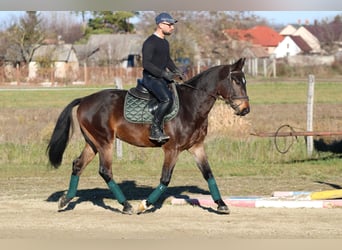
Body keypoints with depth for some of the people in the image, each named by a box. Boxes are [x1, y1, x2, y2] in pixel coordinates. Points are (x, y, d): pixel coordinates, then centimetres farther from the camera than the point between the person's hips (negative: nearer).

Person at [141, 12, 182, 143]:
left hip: (162, 78, 10)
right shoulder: (150, 43, -13)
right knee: (167, 99, -30)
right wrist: (164, 74, -25)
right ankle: (155, 130, -26)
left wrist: (175, 70, 11)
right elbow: (146, 64, -20)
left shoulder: (165, 43, 17)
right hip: (150, 78, -10)